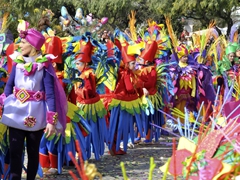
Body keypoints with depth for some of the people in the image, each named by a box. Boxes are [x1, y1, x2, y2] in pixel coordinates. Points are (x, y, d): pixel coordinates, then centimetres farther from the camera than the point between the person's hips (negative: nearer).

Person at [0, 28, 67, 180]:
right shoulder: (17, 62, 3)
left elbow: (50, 94, -12)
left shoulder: (44, 65, -10)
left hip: (35, 115, -3)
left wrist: (51, 120, -17)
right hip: (16, 112, 3)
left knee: (33, 152, 10)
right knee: (15, 151, -3)